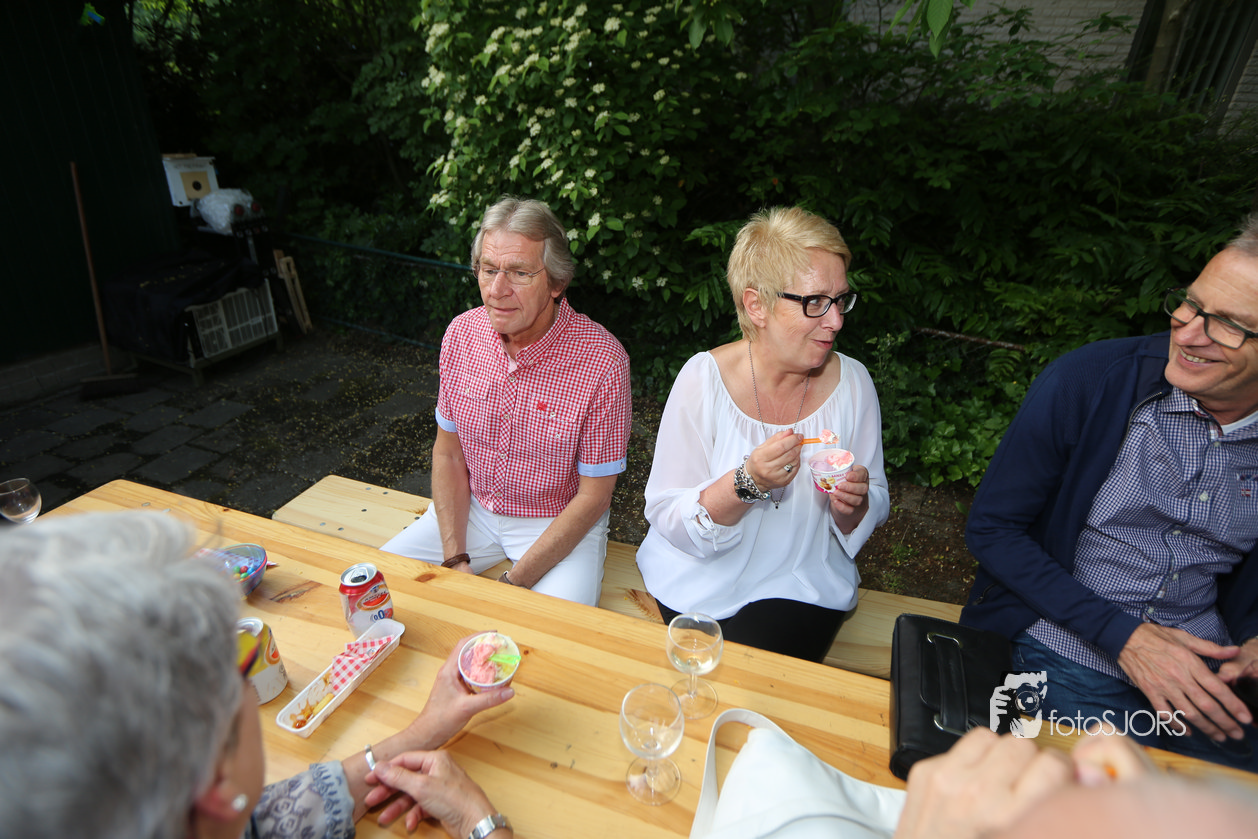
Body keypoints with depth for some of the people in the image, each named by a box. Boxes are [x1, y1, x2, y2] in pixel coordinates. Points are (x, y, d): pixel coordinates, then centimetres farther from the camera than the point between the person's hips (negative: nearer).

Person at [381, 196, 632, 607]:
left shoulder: (602, 360, -23)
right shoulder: (461, 333, -7)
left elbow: (594, 495, -16)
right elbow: (448, 452, 1)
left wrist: (514, 582, -18)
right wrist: (456, 560, -8)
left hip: (560, 522, -4)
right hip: (471, 509, 4)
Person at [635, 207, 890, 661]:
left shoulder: (851, 383, -6)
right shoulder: (704, 378, -15)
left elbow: (875, 510, 5)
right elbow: (666, 519, -15)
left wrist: (853, 507, -18)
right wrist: (747, 483, -30)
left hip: (802, 585, 2)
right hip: (701, 578, -1)